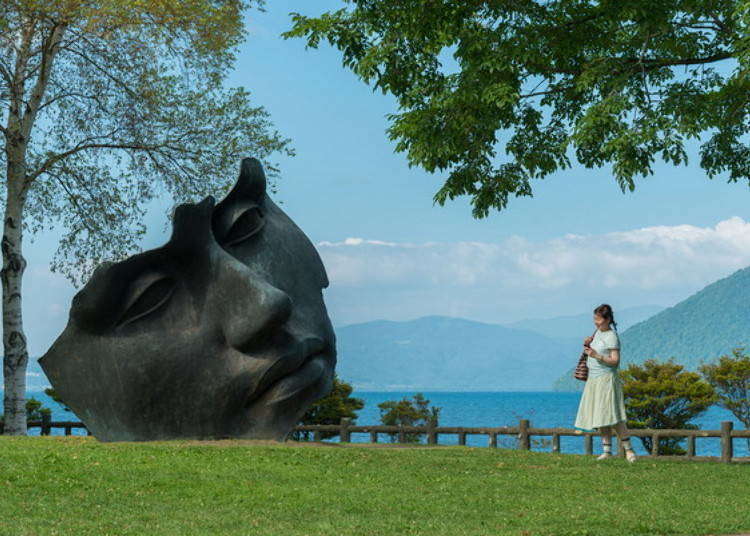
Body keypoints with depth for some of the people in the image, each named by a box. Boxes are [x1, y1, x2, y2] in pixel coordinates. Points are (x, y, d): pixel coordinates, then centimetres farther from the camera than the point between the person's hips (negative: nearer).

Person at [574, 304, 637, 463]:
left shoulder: (612, 336, -11)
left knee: (612, 415, -12)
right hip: (594, 379, 8)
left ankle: (628, 449, -7)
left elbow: (615, 360, -16)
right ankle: (607, 451, 9)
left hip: (606, 379, -8)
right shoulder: (598, 332, 14)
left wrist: (597, 356, -26)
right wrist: (588, 345, 6)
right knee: (600, 418, 6)